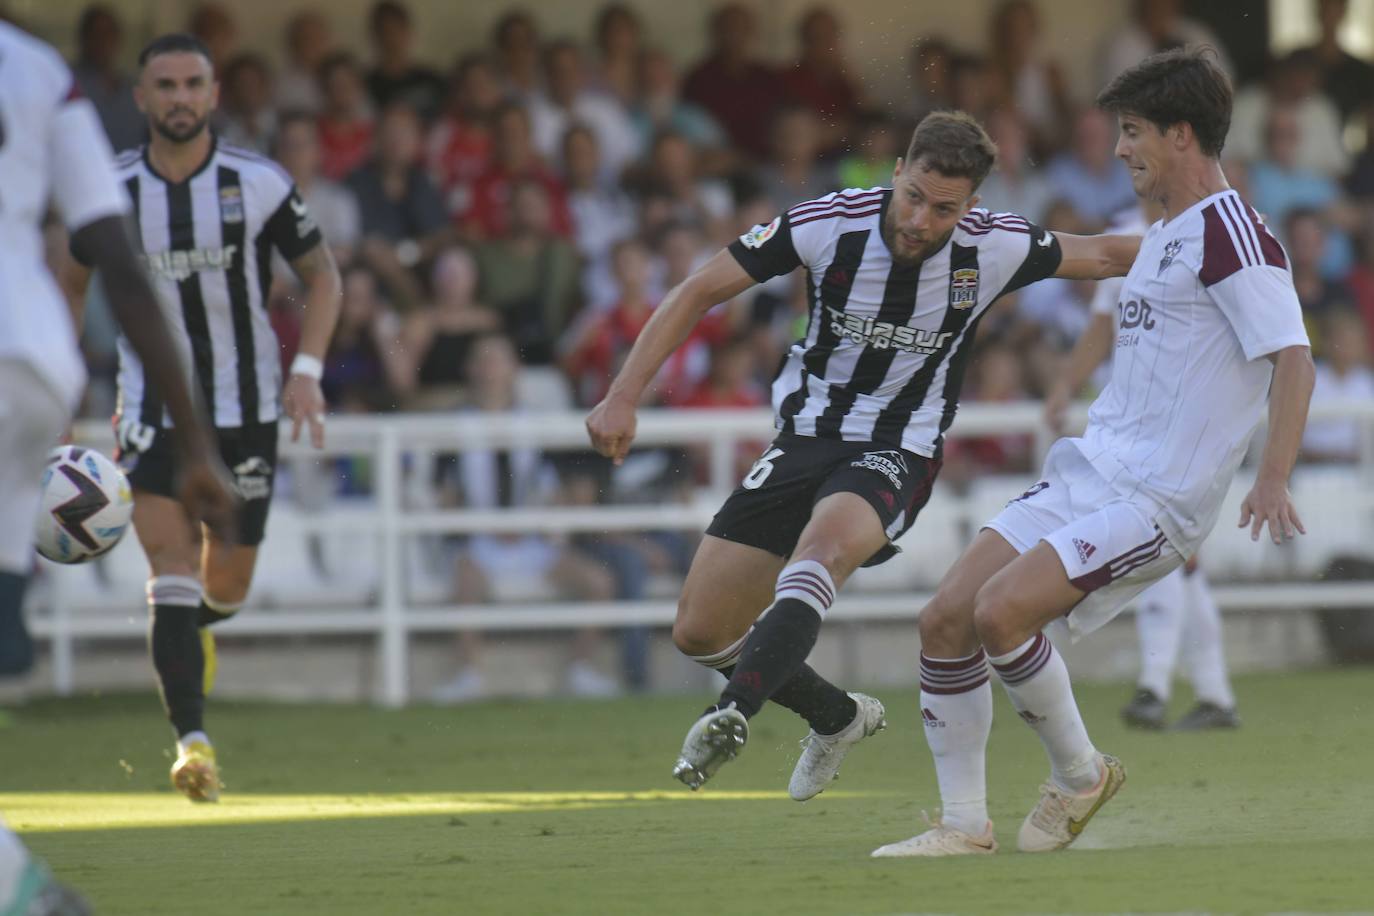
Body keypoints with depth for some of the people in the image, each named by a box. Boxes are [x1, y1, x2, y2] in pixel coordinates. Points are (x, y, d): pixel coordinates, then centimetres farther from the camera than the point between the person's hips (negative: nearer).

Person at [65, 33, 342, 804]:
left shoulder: (259, 184, -9)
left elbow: (322, 276, 2)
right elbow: (71, 283, 12)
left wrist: (307, 370, -11)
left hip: (246, 408, 0)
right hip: (153, 407, 0)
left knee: (226, 587, 7)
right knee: (172, 566, -17)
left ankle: (197, 626, 44)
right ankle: (193, 740, -20)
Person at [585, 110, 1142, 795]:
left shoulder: (995, 247, -12)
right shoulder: (831, 224, -15)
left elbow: (1104, 255, 8)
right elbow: (698, 292, -8)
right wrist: (624, 396, -14)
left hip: (896, 455, -3)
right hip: (804, 441, 3)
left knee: (825, 543, -39)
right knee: (699, 634, 2)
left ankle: (733, 716, -54)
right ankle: (839, 719, 27)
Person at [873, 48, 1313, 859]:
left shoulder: (1230, 231, -12)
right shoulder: (1166, 235, 19)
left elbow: (1293, 358, -19)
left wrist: (1273, 480, -28)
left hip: (1156, 499, -10)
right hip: (1089, 470, 10)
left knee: (1001, 609, -25)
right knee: (945, 617, -1)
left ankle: (1080, 773, -2)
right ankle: (965, 826, 7)